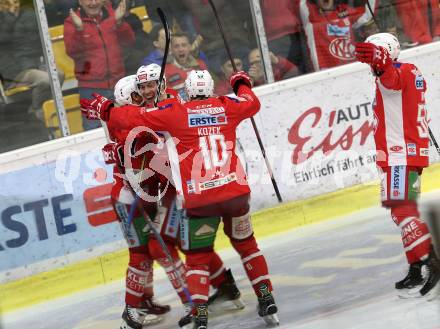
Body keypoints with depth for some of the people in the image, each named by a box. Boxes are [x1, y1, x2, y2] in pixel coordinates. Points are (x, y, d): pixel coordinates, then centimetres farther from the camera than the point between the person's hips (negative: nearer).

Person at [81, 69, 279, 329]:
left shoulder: (176, 112, -3)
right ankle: (267, 301, 23)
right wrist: (242, 83, 47)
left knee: (197, 258, 9)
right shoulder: (227, 106, 7)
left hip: (199, 200, -3)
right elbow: (253, 103, 28)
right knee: (246, 244, 24)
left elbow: (135, 118, -1)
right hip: (236, 191, 3)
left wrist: (104, 110, 14)